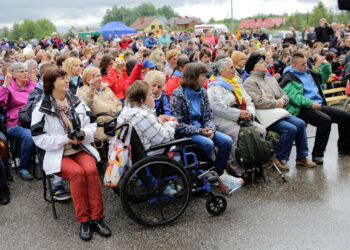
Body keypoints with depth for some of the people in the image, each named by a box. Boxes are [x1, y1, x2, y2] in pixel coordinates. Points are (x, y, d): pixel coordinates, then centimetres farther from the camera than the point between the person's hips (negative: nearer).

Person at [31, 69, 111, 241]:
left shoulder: (77, 102, 10)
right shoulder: (42, 108, -3)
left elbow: (92, 123, 13)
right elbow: (39, 137, -8)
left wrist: (84, 133, -10)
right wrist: (65, 139, -17)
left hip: (81, 148, 3)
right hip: (56, 154, -3)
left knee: (91, 169, -28)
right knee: (77, 172, -31)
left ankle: (97, 218, -21)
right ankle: (83, 220, -20)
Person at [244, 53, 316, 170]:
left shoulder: (271, 79, 23)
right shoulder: (250, 82, -4)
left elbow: (284, 95, 22)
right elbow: (258, 102, -16)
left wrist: (282, 101, -2)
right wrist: (276, 103, -7)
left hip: (278, 112, 8)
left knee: (301, 124, -10)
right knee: (290, 129, -24)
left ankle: (301, 157, 1)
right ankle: (280, 158, -8)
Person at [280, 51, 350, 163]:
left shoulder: (309, 73, 21)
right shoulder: (289, 79, -5)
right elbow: (295, 97, -20)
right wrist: (311, 104, -23)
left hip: (319, 106, 8)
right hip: (304, 109, -8)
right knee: (325, 120, -35)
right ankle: (317, 154, -23)